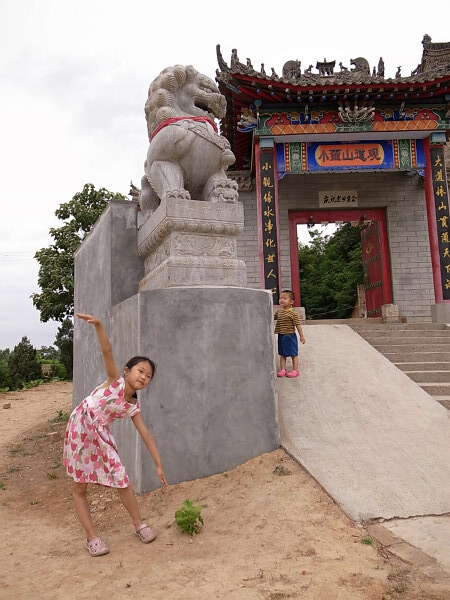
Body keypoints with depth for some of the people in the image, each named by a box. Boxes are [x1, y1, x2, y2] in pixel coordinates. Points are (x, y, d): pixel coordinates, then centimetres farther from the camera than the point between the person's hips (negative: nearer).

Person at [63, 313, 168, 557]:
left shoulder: (133, 406, 1)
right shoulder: (115, 381, -13)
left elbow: (147, 435, 5)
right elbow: (107, 352, -29)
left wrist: (159, 466, 5)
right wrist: (98, 325, -44)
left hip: (101, 436, 5)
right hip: (79, 429, -4)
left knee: (122, 481, 1)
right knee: (80, 488, 3)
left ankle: (139, 524, 21)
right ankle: (92, 537, 17)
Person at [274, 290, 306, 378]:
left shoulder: (292, 313, -14)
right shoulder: (279, 312, 5)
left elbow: (298, 325, -12)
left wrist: (302, 336, -11)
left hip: (290, 336, -6)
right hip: (281, 336, 6)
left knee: (293, 354, 6)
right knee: (282, 354, 11)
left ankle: (295, 370, 13)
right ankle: (282, 370, 18)